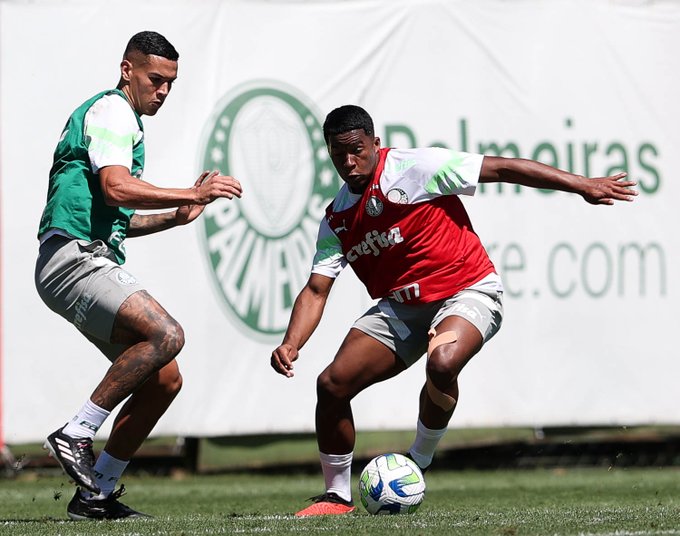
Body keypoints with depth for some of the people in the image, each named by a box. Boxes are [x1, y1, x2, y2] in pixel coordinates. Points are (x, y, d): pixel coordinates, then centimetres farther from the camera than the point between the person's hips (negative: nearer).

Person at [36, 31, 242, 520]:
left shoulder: (126, 123, 27)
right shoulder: (111, 111, -5)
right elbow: (116, 188, -20)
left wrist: (176, 216, 19)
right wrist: (194, 194, -17)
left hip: (97, 261, 10)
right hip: (73, 257, -10)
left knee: (165, 379, 5)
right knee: (166, 334, -29)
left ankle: (96, 494, 8)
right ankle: (75, 437, -21)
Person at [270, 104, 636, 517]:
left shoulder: (414, 168, -13)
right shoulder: (336, 219, 4)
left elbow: (502, 169, -13)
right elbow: (316, 290, 2)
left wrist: (583, 186, -15)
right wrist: (290, 346, -17)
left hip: (468, 292, -6)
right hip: (401, 307, 6)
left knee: (442, 363, -37)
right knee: (332, 384, -7)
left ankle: (419, 462, -12)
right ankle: (337, 495, 11)